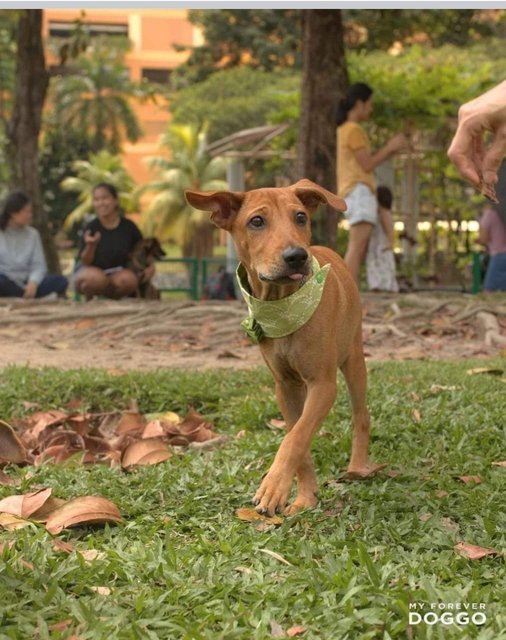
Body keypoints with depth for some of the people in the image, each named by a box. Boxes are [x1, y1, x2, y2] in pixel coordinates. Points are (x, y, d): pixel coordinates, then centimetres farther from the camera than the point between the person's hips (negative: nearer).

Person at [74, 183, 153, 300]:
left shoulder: (128, 227, -5)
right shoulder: (91, 228, -9)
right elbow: (85, 262, -11)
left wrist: (150, 267, -10)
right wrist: (90, 246, -31)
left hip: (117, 273, 1)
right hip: (93, 271, -1)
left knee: (129, 279, -34)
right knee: (96, 278, -38)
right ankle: (88, 298, -2)